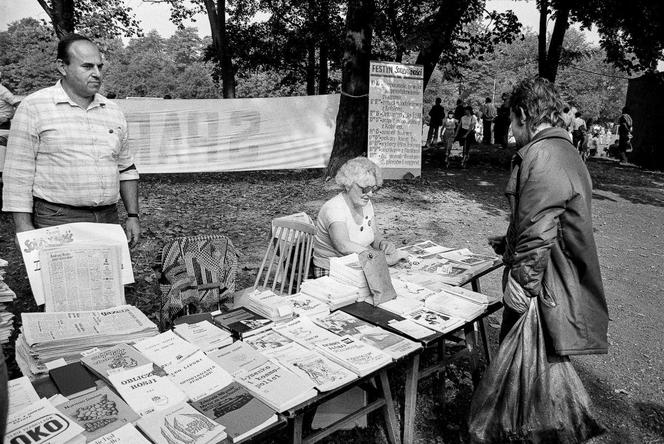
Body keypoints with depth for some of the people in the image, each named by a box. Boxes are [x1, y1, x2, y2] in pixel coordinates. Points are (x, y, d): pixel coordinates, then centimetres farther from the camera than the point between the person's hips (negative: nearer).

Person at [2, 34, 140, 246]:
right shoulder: (34, 107, -2)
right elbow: (18, 174, -4)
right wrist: (23, 226, -9)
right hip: (57, 222, -4)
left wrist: (133, 216, 9)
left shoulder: (113, 111, 12)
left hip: (109, 218, 4)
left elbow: (126, 169, 15)